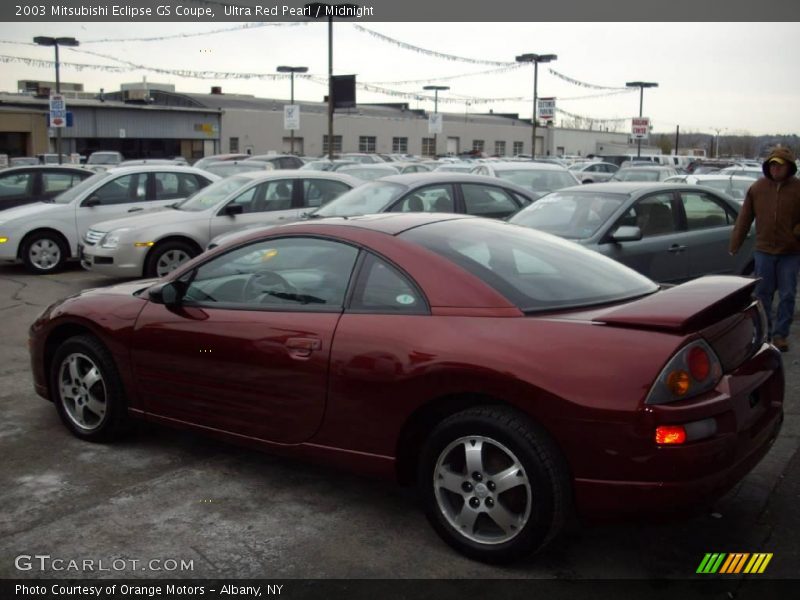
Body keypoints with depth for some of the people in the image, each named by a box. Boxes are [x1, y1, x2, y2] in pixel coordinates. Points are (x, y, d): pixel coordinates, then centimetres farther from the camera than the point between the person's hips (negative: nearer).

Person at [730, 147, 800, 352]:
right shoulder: (757, 188, 2)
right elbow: (744, 219, 4)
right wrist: (735, 244, 4)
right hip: (764, 250, 2)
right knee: (762, 293, 9)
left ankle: (780, 334, 13)